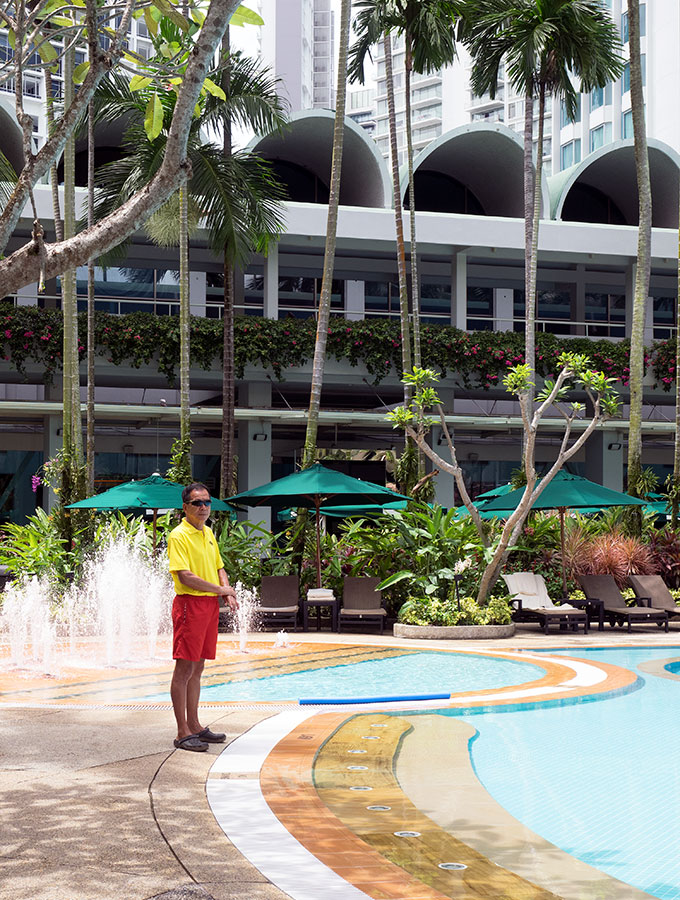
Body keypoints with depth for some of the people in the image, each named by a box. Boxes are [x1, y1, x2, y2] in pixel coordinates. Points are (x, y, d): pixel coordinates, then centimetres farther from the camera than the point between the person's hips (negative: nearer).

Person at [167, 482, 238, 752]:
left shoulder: (208, 533, 16)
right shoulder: (179, 535, -10)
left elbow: (219, 567, 23)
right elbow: (185, 577, -18)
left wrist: (228, 593, 4)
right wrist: (220, 589, -11)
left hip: (210, 604, 8)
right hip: (190, 604, -8)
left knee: (197, 668, 13)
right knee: (184, 669, -5)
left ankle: (194, 726, 20)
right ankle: (183, 732, -1)